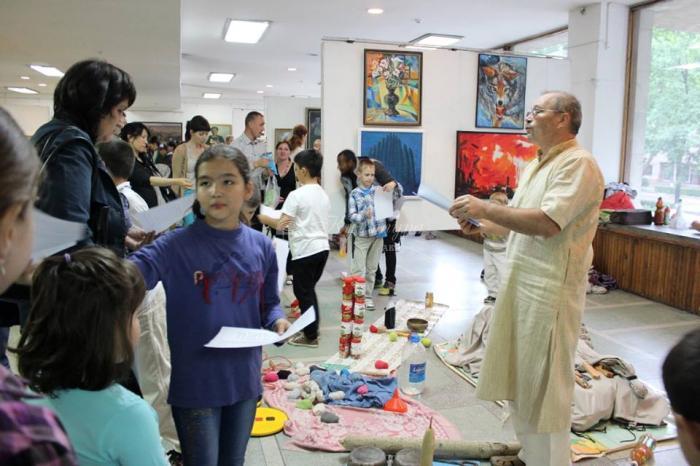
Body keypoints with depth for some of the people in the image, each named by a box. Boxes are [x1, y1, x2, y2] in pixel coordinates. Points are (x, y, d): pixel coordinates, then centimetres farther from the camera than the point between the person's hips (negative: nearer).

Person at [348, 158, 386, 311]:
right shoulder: (354, 194, -3)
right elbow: (352, 216, -8)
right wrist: (363, 215, -26)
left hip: (378, 235, 3)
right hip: (362, 236, -3)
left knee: (371, 269, 12)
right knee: (359, 270, -5)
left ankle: (367, 296, 22)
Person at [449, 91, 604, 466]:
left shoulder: (578, 164, -14)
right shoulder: (536, 165, 16)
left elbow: (547, 223, -26)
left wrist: (486, 208, -22)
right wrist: (481, 223, 6)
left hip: (551, 290, -9)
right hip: (520, 282, 9)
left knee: (544, 386, 2)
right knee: (520, 377, 18)